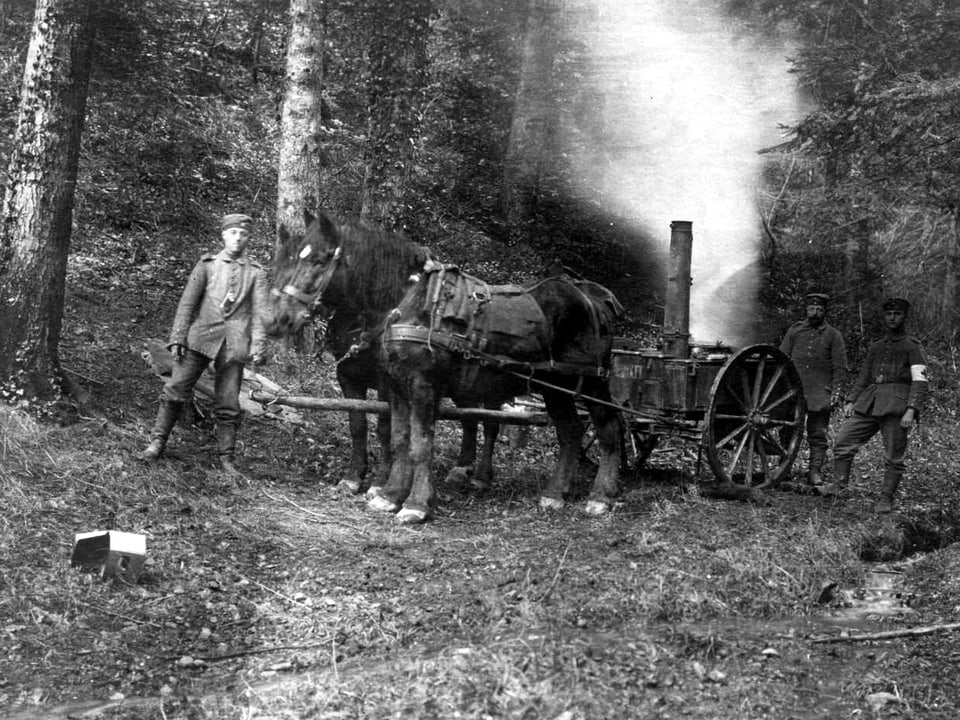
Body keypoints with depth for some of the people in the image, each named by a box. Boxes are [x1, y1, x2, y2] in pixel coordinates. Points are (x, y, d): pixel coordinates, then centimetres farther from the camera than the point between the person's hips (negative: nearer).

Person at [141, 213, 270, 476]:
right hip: (201, 337, 0)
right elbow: (187, 302, 6)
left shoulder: (256, 272, 9)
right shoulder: (207, 264, 9)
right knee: (175, 390, -5)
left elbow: (259, 312, 2)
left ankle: (226, 458, 10)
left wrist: (258, 346, -9)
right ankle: (157, 442, 7)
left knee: (228, 403, 2)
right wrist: (178, 336, -2)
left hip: (233, 344, 0)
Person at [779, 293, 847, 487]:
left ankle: (815, 471, 2)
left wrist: (836, 393, -5)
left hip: (820, 393, -1)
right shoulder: (794, 330, 10)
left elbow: (840, 368, 4)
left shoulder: (833, 335, 6)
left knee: (818, 435, -1)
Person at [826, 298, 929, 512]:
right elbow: (863, 377, 25)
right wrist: (851, 400, 11)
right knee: (843, 442, -4)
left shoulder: (913, 347, 4)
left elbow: (920, 381, -4)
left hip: (896, 405, -5)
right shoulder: (875, 348, 22)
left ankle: (886, 498, 5)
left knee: (893, 456, -4)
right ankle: (840, 487, 4)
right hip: (869, 402, 5)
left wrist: (911, 409, -16)